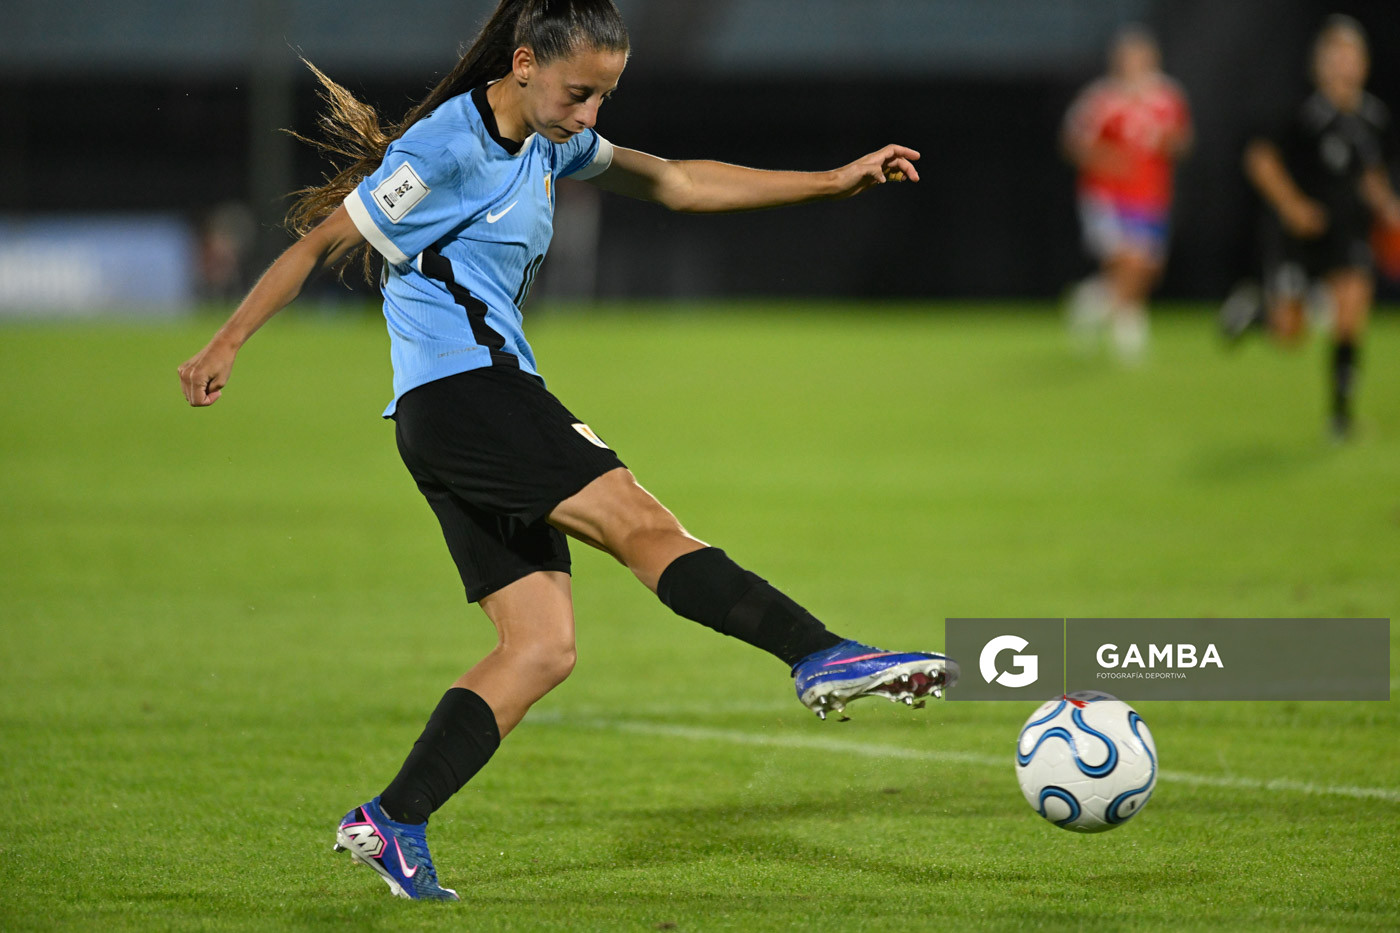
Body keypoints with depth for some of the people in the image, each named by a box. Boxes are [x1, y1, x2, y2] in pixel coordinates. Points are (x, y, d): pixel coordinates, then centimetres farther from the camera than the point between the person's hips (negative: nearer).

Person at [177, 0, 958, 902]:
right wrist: (228, 344, -7)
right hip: (458, 389, -10)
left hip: (493, 402, 10)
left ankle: (392, 825, 3)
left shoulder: (547, 142, 15)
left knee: (542, 647, 2)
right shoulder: (446, 148, -11)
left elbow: (675, 182, 22)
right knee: (643, 524, -19)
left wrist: (833, 181, 19)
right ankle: (825, 657, -27)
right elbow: (321, 243, -7)